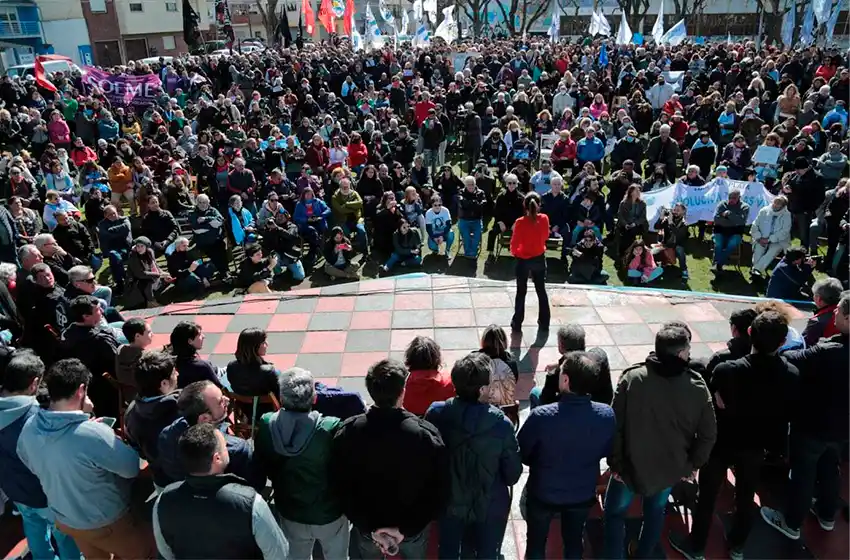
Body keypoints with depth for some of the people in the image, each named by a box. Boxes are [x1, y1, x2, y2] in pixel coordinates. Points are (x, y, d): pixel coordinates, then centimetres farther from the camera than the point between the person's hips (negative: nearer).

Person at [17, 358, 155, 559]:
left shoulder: (29, 428, -15)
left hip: (65, 518, 7)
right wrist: (113, 440, -5)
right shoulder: (93, 434, -37)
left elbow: (34, 466, 6)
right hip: (107, 523, -7)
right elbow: (133, 467, -24)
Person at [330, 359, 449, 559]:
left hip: (366, 528, 1)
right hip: (414, 528, -1)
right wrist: (405, 529, -16)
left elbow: (340, 488, -15)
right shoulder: (426, 434, -26)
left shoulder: (347, 432, -22)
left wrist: (370, 528, -11)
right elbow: (439, 494, -22)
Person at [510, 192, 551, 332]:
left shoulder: (520, 222, -22)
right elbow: (546, 236, 4)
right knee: (541, 291, 17)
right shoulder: (544, 219, -13)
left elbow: (514, 243, -14)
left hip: (523, 260, -3)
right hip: (539, 258, 3)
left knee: (521, 292, 12)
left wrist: (514, 252, 6)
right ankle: (544, 323, 27)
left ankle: (517, 323, 21)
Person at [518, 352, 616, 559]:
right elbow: (605, 451, -2)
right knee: (574, 542, 29)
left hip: (543, 493, -3)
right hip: (583, 494, 3)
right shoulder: (607, 415, -23)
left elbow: (521, 453, -15)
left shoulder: (541, 416, -33)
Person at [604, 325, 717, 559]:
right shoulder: (698, 387, -15)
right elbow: (708, 434, -6)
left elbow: (615, 425, -17)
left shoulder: (631, 378, -20)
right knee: (655, 512, 29)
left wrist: (614, 461, -5)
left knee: (615, 513, 20)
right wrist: (692, 464, 8)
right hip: (669, 468, 3)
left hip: (631, 465, -2)